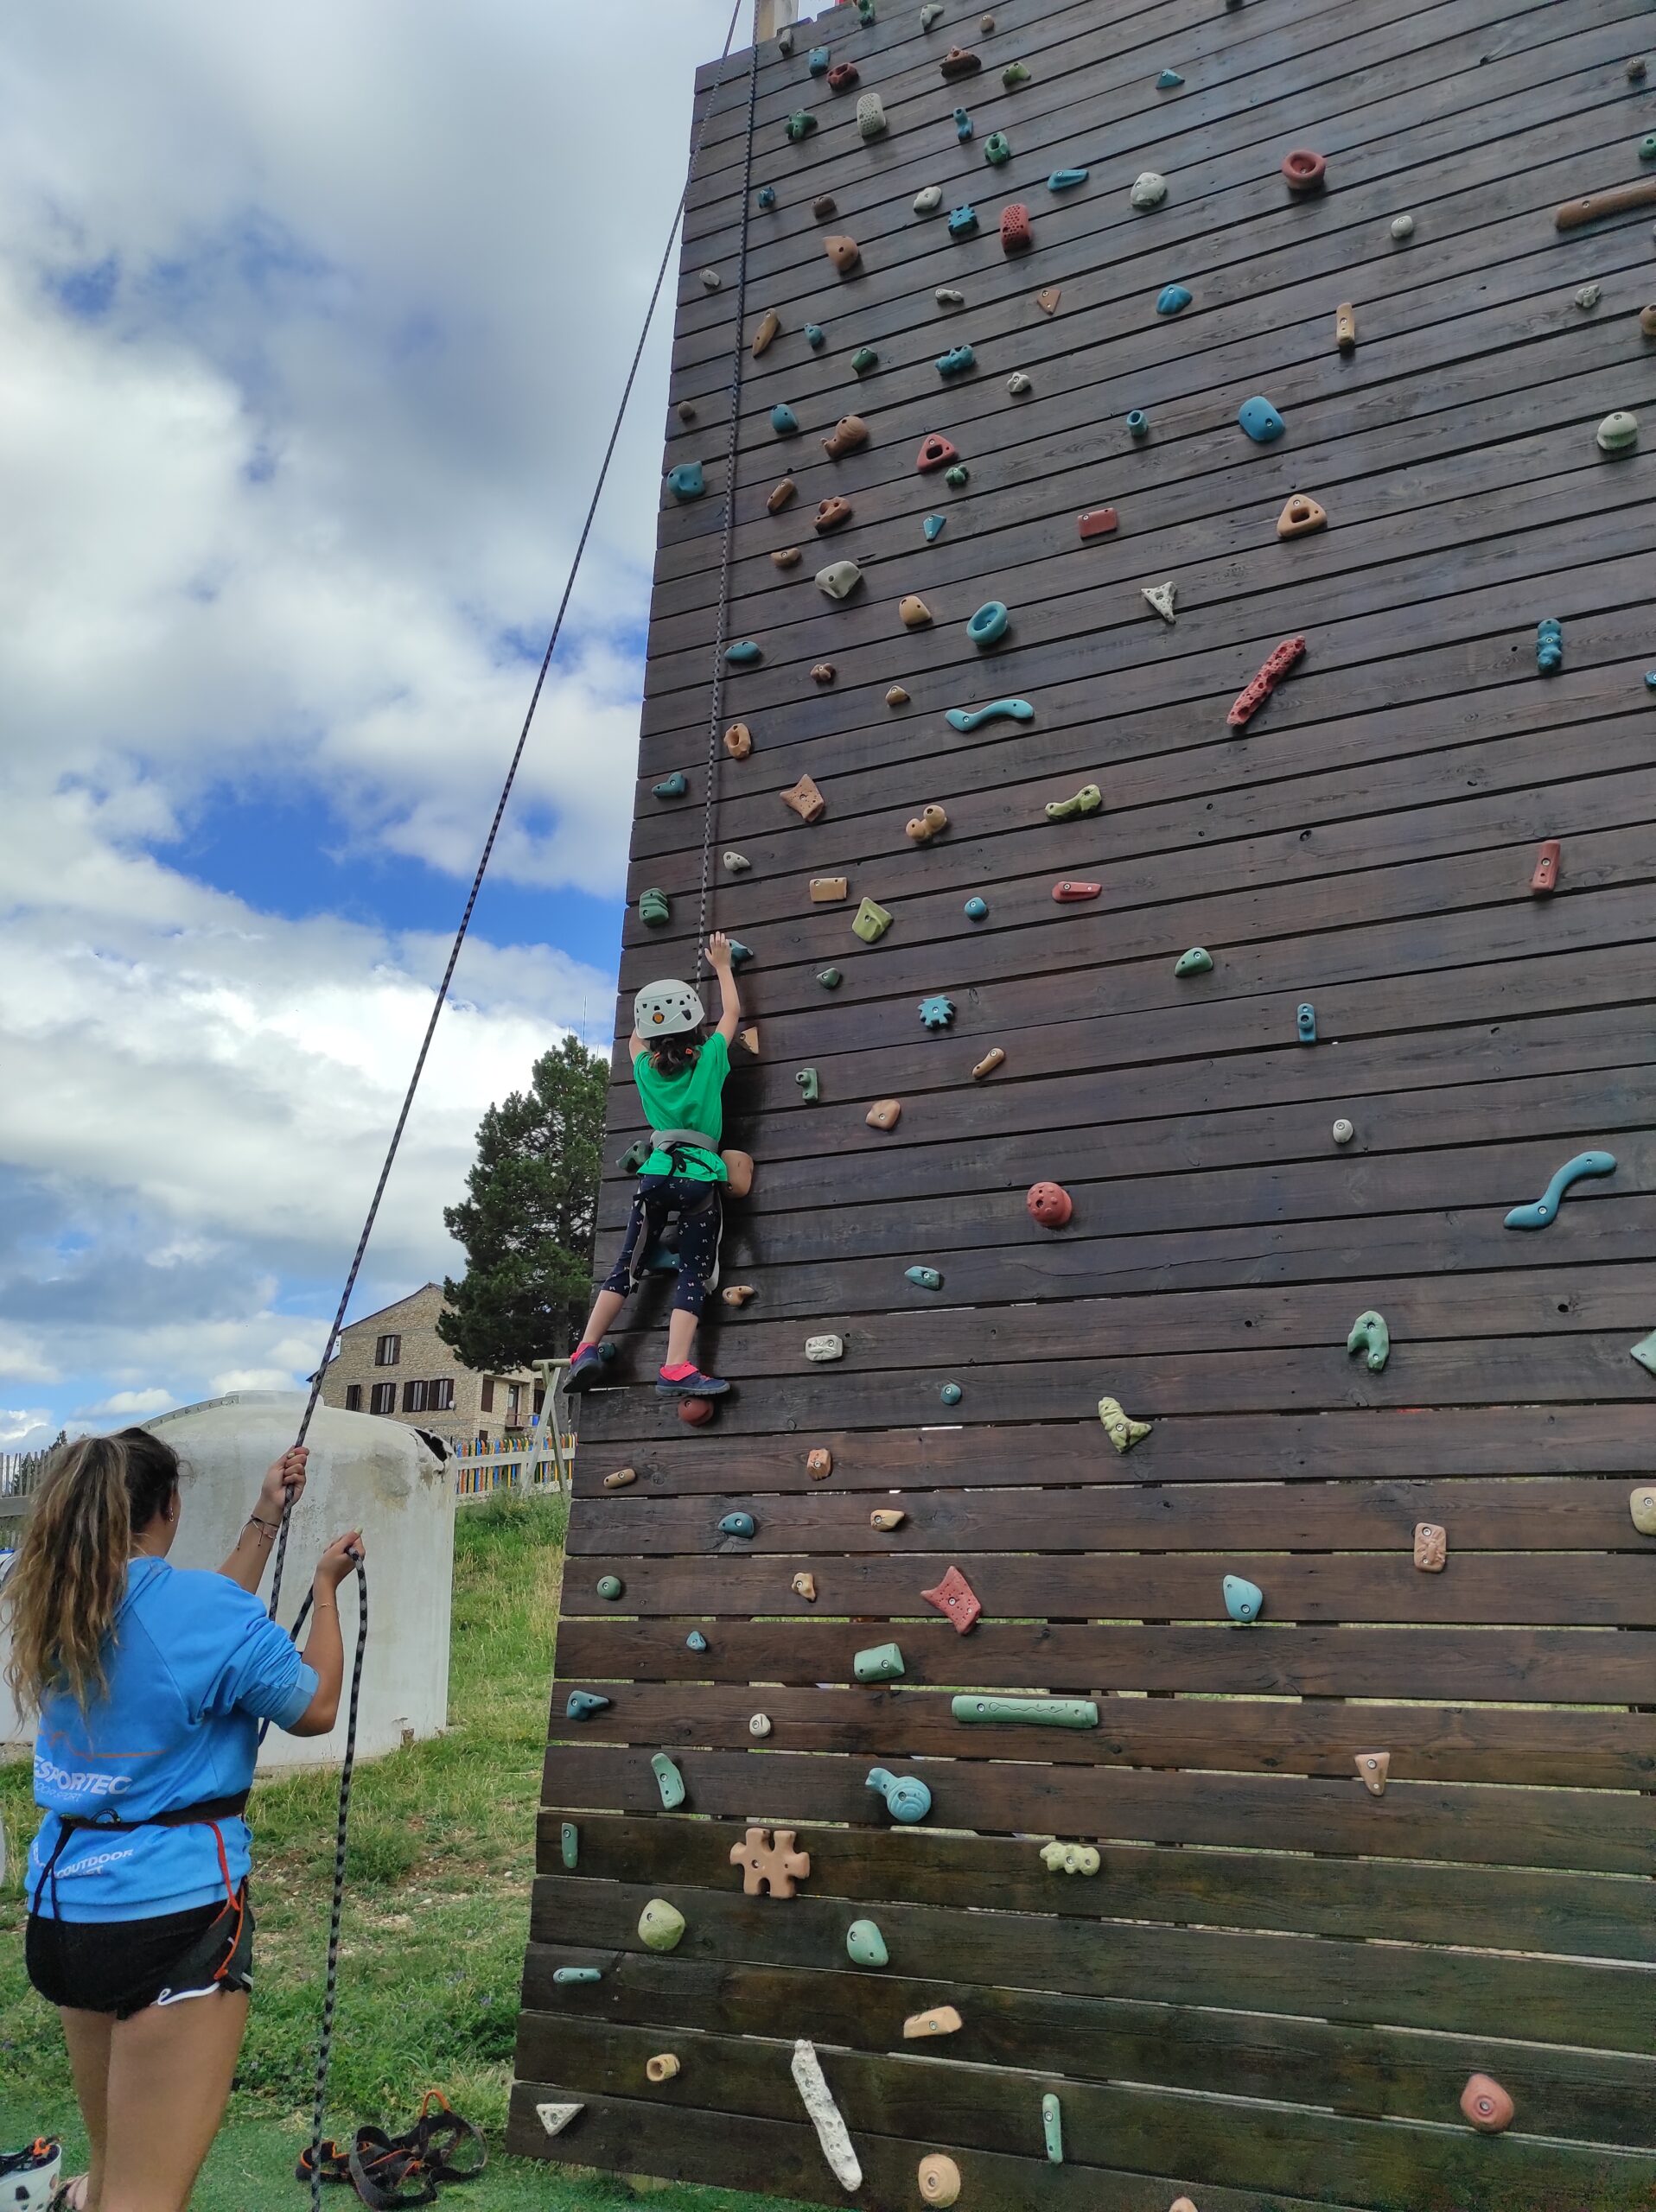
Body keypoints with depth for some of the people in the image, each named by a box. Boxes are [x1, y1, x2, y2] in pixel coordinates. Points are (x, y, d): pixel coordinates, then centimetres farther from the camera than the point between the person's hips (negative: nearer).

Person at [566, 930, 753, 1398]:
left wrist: (653, 1008, 45)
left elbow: (635, 1039, 34)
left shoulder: (645, 1070, 9)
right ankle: (676, 1369, -15)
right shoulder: (710, 1061, 2)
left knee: (626, 1267, 11)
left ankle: (587, 1349, 3)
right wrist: (722, 965, 32)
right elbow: (732, 1012, 19)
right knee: (693, 1276, -3)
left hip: (656, 1175, 3)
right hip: (700, 1179, -2)